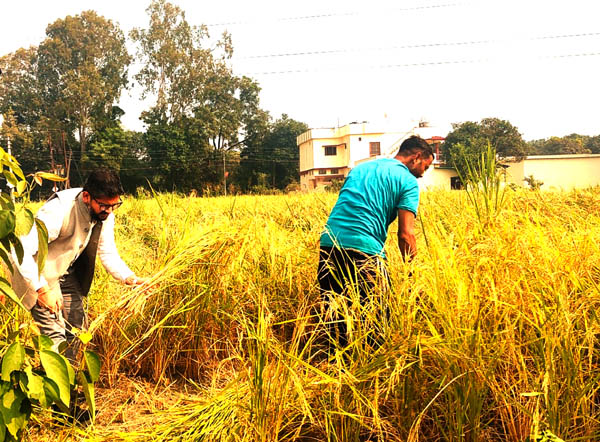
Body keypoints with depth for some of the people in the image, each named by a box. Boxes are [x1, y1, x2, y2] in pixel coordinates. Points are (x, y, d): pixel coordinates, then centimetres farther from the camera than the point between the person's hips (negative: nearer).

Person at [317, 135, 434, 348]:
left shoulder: (359, 169, 26)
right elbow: (405, 234, -3)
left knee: (336, 314, 14)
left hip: (328, 243, 7)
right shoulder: (408, 180, 5)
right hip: (363, 249, -7)